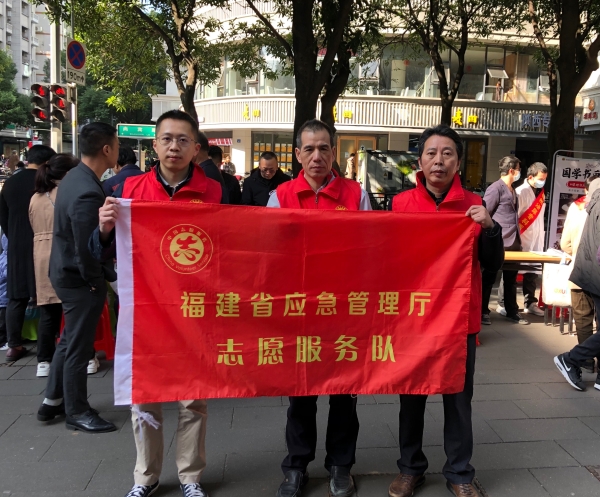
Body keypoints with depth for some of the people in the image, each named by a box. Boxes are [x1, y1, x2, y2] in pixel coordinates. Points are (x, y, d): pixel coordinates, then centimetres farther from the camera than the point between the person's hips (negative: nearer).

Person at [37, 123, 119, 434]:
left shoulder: (75, 177, 3)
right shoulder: (88, 192, -28)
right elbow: (86, 248, -27)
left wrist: (101, 274, 13)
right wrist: (97, 280, -12)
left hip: (66, 272, 10)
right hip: (80, 279, -10)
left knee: (69, 339, 22)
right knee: (78, 346, 6)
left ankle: (53, 401, 37)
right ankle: (77, 412, 23)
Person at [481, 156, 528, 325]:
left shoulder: (512, 190, 16)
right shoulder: (496, 188, -10)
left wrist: (517, 239, 15)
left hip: (513, 242, 8)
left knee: (511, 279, 14)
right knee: (489, 278, 2)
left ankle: (512, 311, 24)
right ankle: (483, 312, 11)